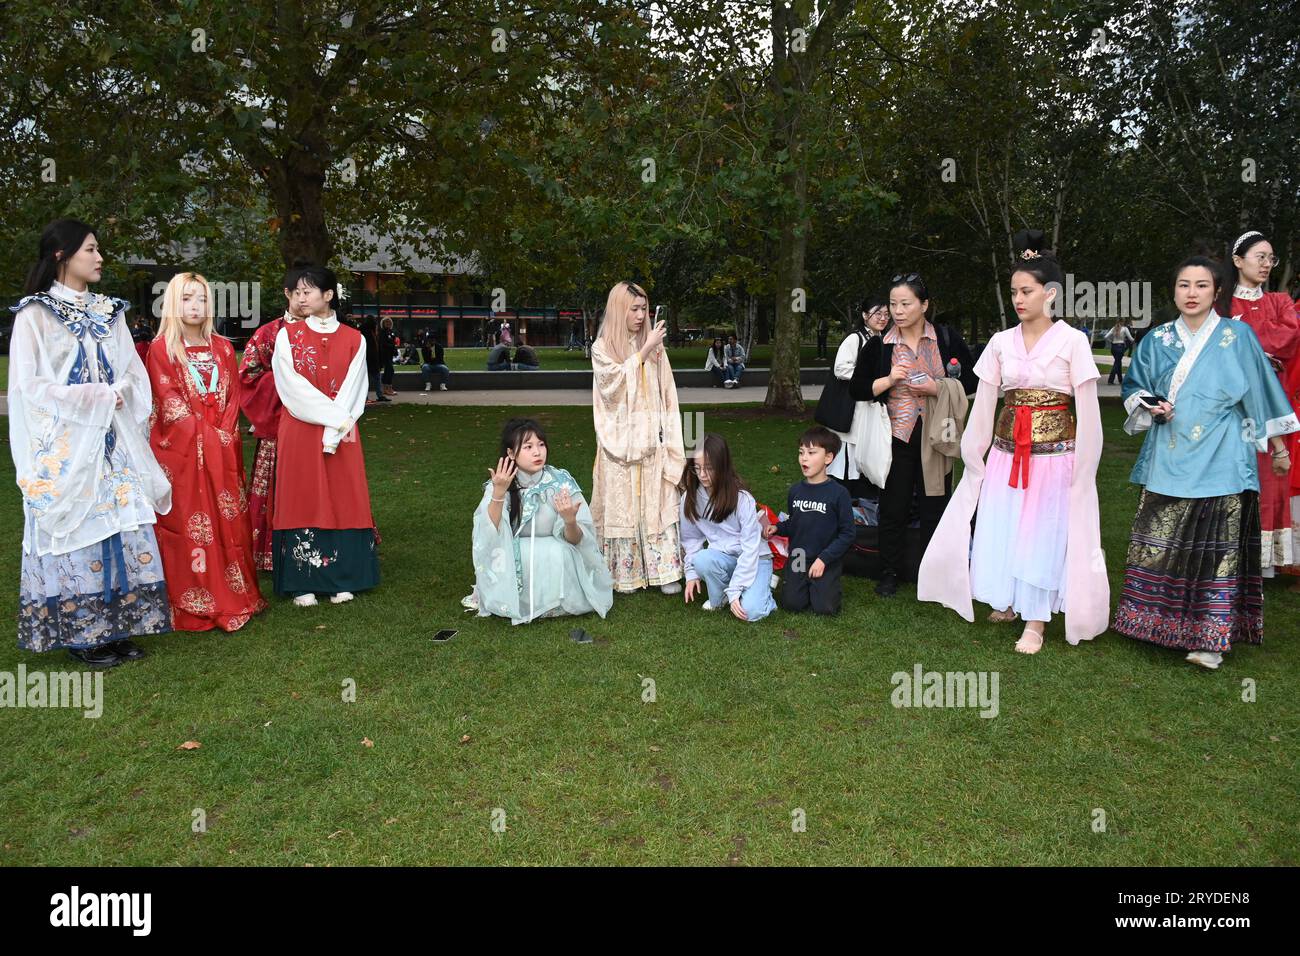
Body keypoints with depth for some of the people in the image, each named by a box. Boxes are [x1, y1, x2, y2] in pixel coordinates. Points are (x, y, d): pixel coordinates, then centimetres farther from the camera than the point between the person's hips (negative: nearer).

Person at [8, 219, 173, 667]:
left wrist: (119, 393, -9)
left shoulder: (108, 311, 13)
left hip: (113, 442, 5)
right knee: (76, 528, -2)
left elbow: (134, 373, 10)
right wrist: (94, 397, -12)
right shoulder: (35, 314, -3)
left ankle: (118, 626, 11)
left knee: (120, 526, 3)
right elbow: (29, 385, -9)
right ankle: (80, 634, 7)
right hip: (65, 446, -5)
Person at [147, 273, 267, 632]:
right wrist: (204, 436, -13)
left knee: (229, 520, 5)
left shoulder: (222, 348, 13)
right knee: (188, 523, -3)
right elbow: (168, 401, -7)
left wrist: (224, 433, -6)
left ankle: (233, 595, 13)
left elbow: (233, 396, 9)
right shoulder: (161, 348, 0)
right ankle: (193, 605, 3)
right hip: (181, 450, -4)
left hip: (222, 449, 4)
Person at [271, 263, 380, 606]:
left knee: (342, 500, 2)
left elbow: (352, 391, -2)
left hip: (341, 433, 1)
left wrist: (334, 431, -13)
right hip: (300, 433, -1)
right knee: (302, 501, 0)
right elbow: (292, 386, -6)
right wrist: (334, 417, -14)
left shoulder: (353, 340, 5)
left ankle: (342, 579, 10)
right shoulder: (287, 336, 4)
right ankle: (302, 583, 6)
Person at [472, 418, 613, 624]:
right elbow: (488, 535, -25)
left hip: (555, 558, 0)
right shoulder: (499, 485, -12)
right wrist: (498, 493, -37)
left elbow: (575, 540, -15)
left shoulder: (561, 482, -14)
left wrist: (570, 521, -38)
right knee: (500, 555, -31)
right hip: (513, 562, 0)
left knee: (558, 552, -32)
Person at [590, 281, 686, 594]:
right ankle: (624, 573, 9)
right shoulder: (602, 348, 2)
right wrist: (645, 351, -17)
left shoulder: (654, 345, 8)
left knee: (657, 503, 1)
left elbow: (667, 393, 7)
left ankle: (664, 570, 6)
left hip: (652, 438, 2)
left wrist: (668, 436, 1)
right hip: (620, 439, -2)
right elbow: (616, 381, -14)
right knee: (622, 504, 1)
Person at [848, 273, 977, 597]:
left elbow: (971, 382, 2)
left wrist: (938, 389, -14)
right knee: (893, 508, 5)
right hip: (896, 436, 0)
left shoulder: (947, 338, 0)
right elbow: (856, 389, 3)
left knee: (935, 506, 7)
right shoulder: (878, 345, 2)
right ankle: (889, 574, 19)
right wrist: (889, 380, -13)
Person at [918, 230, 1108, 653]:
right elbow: (983, 405, 5)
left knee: (1044, 535, 2)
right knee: (999, 531, 7)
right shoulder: (1001, 342, 4)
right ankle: (1010, 601, 29)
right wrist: (973, 459, 4)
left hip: (1054, 455, -3)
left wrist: (1083, 472, -7)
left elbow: (1087, 410, -5)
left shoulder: (1072, 341, -5)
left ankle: (1035, 622, 14)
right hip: (1007, 454, 3)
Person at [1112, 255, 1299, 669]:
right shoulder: (1157, 339, 8)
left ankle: (1209, 637, 2)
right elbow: (1133, 385, 18)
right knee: (1159, 542, 3)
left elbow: (1261, 393, 4)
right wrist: (1149, 405, -4)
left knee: (1215, 547, -4)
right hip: (1168, 460, 3)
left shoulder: (1237, 336, 1)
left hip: (1219, 461, -3)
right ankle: (1159, 621, 18)